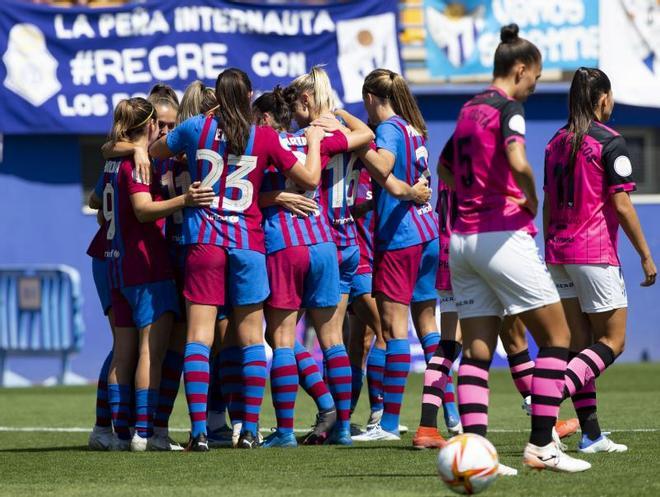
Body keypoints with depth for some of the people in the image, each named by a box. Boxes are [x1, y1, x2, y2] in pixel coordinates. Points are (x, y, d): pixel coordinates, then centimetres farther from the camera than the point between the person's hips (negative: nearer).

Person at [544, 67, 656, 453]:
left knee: (579, 343, 9)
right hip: (595, 254, -7)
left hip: (559, 251, 7)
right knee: (612, 341, -1)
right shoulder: (609, 143, -10)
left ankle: (591, 435, 7)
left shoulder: (557, 142, 11)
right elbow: (621, 205, -13)